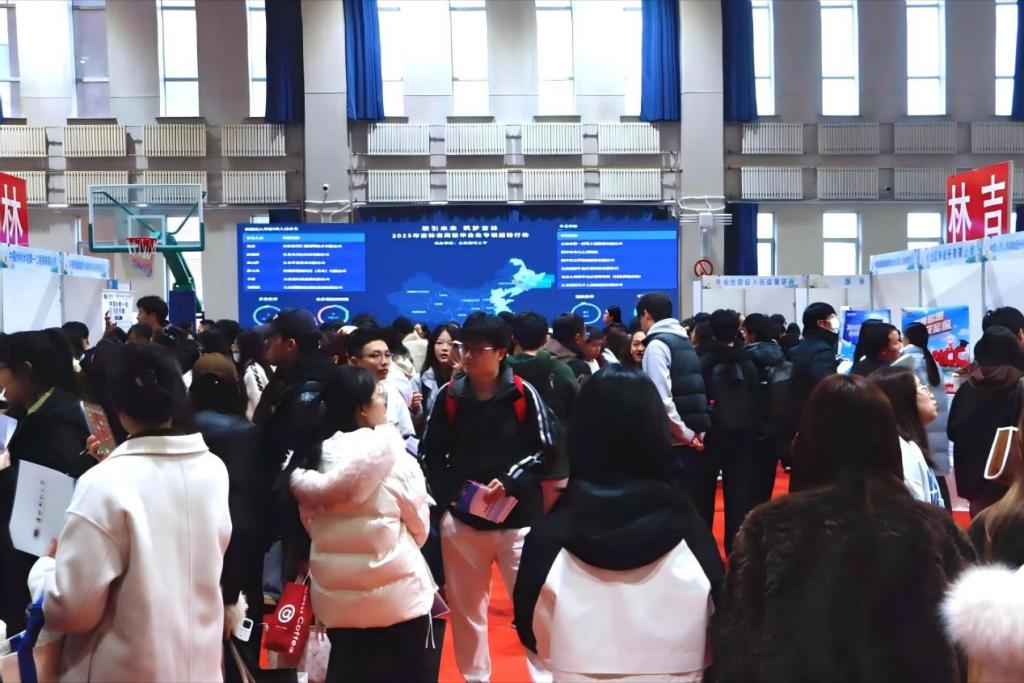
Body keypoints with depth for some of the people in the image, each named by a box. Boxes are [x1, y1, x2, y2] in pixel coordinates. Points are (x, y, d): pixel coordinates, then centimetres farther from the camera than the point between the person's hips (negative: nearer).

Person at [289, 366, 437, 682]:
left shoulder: (315, 456, -1)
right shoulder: (388, 450, -13)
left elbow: (310, 521, 5)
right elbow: (419, 522, -3)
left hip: (336, 593, 5)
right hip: (394, 590, -5)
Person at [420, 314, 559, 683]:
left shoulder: (523, 393, -8)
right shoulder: (448, 396, -1)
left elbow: (548, 451, -4)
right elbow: (430, 454, 5)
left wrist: (510, 482, -15)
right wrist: (450, 492, -9)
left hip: (518, 518, -3)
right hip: (462, 519, 3)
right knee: (465, 608, 15)